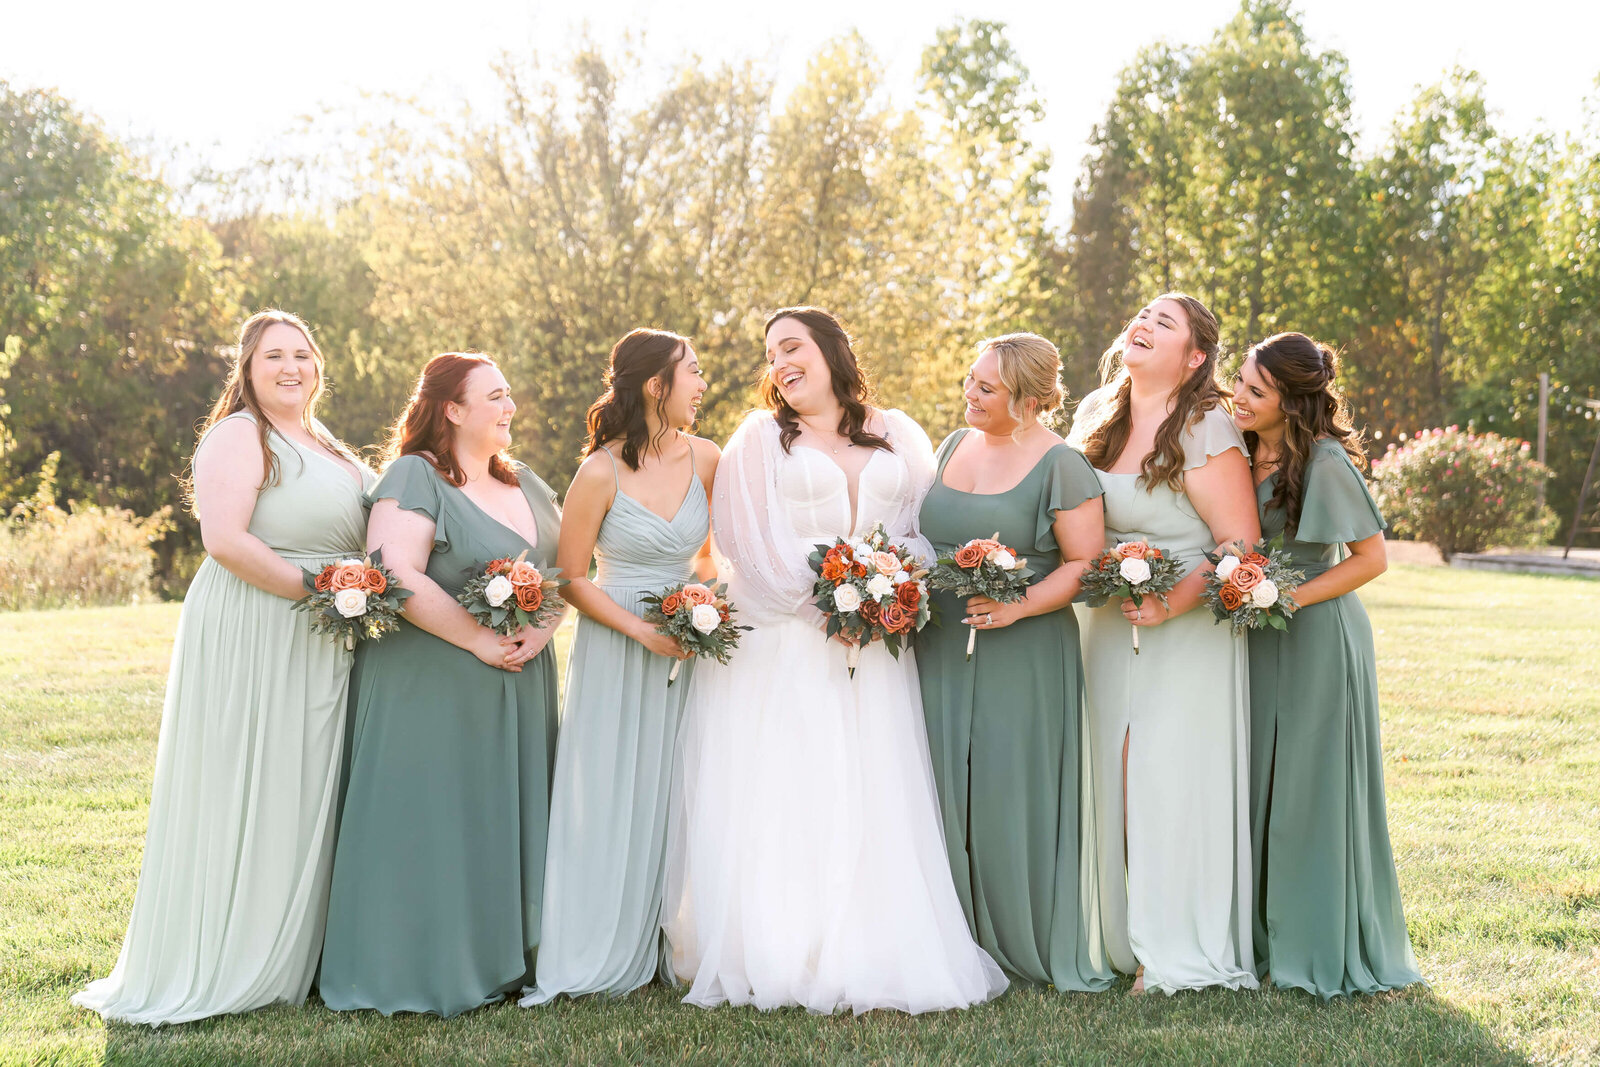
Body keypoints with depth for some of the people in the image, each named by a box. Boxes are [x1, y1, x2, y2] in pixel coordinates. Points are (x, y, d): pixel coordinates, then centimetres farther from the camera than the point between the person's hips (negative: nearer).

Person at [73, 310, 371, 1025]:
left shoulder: (326, 447, 18)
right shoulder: (238, 435, -9)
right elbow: (225, 539, -21)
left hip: (321, 643, 8)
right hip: (251, 634, -8)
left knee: (305, 793, 11)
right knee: (243, 792, -3)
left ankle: (287, 958, 21)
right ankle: (221, 966, 7)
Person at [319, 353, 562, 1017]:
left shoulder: (525, 483, 15)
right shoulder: (415, 476, -9)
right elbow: (395, 575, -20)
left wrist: (540, 631, -5)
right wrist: (480, 641, -17)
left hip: (518, 685, 7)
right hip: (432, 685, -7)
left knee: (507, 818, 10)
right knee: (433, 822, -4)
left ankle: (503, 958, 20)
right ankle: (427, 969, 6)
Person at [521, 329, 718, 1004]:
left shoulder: (705, 459, 1)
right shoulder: (601, 473, -13)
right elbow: (571, 578, -7)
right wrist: (641, 629, -15)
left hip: (687, 649, 4)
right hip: (616, 651, -4)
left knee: (675, 795, 7)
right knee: (612, 801, 1)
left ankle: (667, 949, 19)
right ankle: (598, 956, 13)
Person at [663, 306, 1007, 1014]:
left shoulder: (897, 436, 15)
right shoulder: (760, 439, 9)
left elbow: (926, 525, 9)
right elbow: (752, 543, -1)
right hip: (781, 644, -2)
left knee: (871, 796, -1)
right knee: (781, 799, -6)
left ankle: (869, 953, 4)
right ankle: (781, 953, -3)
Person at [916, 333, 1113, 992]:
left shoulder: (1060, 465, -8)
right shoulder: (953, 446, 13)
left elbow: (1086, 563, -10)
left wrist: (1018, 606, -22)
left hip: (1022, 657, -6)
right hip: (942, 652, 6)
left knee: (1011, 797, -1)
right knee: (948, 795, 8)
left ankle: (1027, 944, 16)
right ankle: (963, 939, 21)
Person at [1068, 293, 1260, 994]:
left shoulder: (1205, 430, -11)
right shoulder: (1095, 418, 10)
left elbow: (1242, 545, -14)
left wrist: (1172, 603, -24)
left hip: (1185, 629, -6)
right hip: (1108, 627, 6)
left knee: (1172, 783, -5)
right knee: (1118, 783, 6)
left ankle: (1182, 951, 6)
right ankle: (1128, 938, 17)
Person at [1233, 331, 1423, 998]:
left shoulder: (1324, 460, -16)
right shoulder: (1247, 451, 5)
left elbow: (1371, 557, -13)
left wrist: (1286, 600, -18)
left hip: (1318, 637, -7)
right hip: (1263, 641, 7)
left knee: (1313, 788, 0)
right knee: (1261, 786, 10)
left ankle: (1329, 949, 14)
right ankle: (1270, 937, 22)